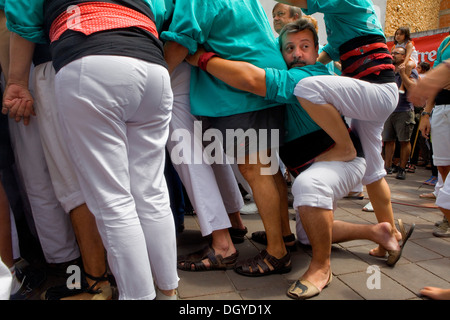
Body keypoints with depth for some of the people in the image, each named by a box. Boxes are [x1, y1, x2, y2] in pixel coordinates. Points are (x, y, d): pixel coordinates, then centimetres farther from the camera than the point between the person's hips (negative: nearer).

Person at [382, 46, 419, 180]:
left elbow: (412, 88, -15)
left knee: (404, 141, -3)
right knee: (388, 140, 6)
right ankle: (388, 166, 13)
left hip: (404, 111, -5)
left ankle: (402, 168, 3)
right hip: (389, 110, 5)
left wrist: (402, 73, -16)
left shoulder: (410, 71, 0)